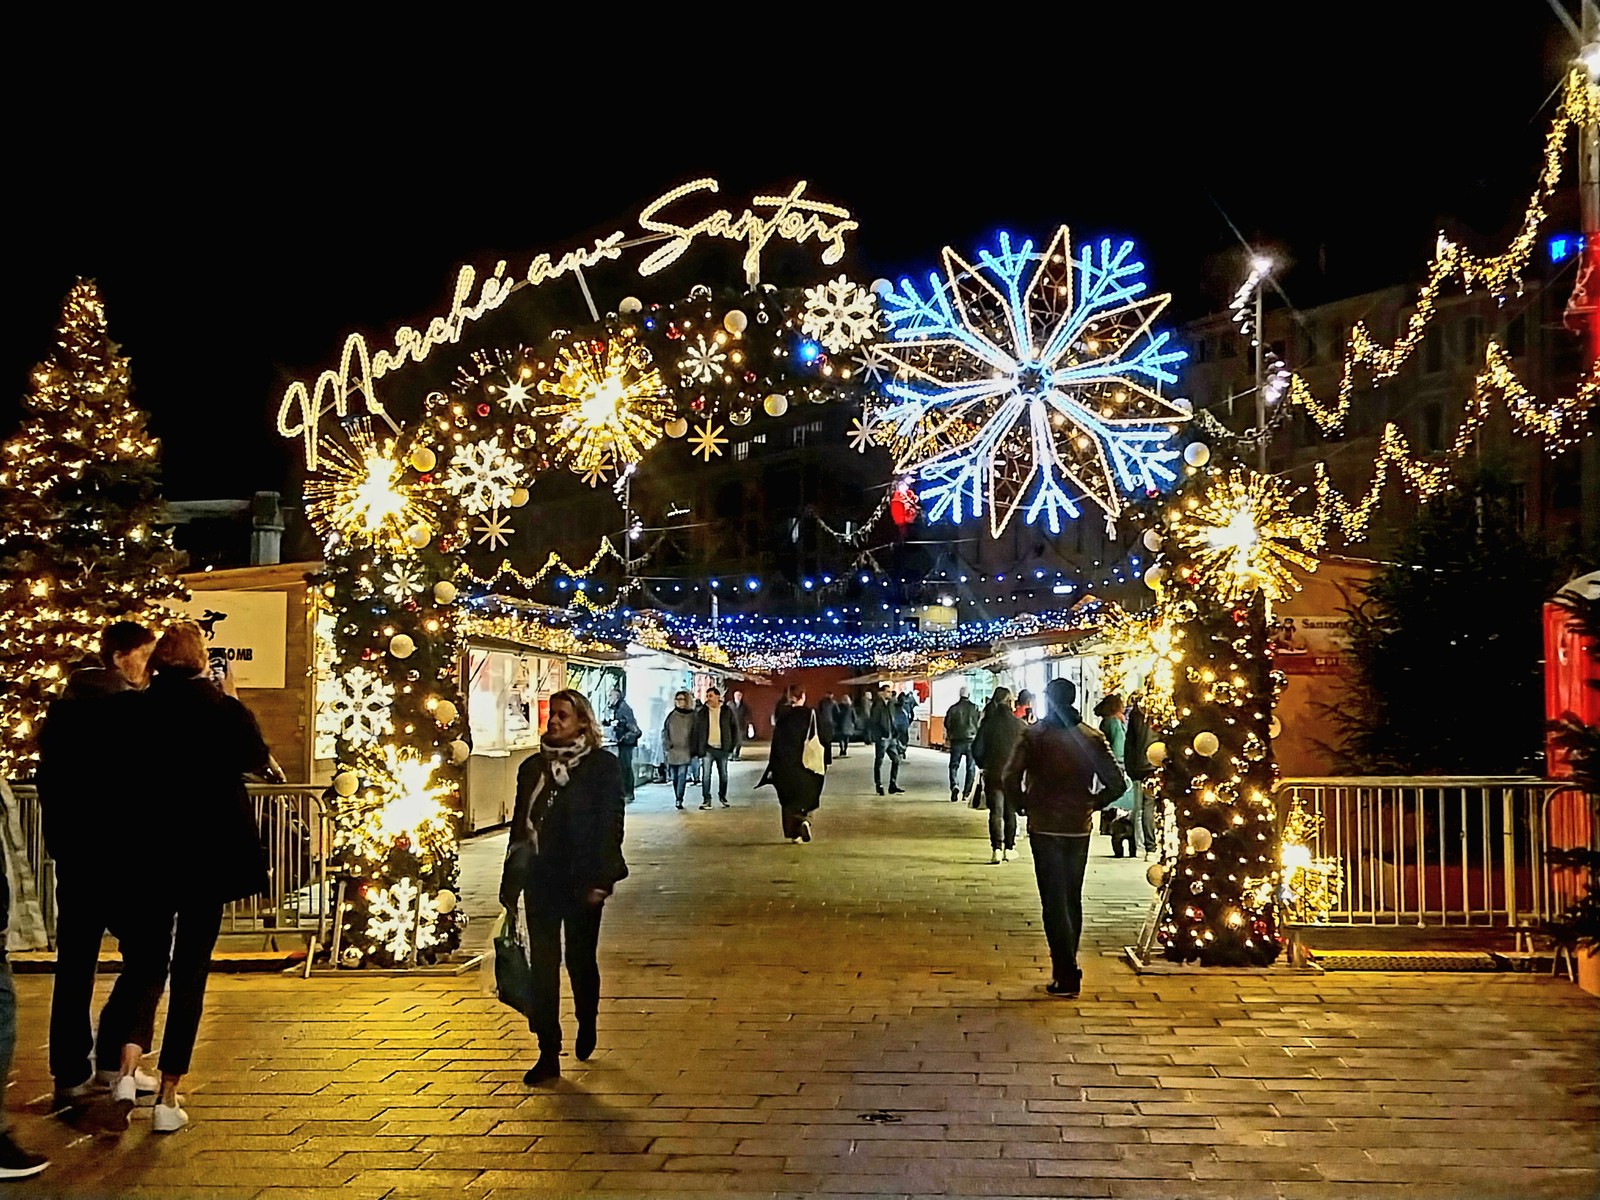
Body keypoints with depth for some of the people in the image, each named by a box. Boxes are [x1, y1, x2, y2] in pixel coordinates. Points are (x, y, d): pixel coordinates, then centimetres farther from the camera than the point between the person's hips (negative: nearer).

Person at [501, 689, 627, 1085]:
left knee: (580, 958, 9)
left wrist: (600, 879, -15)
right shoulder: (532, 767, 8)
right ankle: (549, 1052, 8)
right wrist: (511, 881, 10)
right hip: (540, 878, 4)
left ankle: (587, 1022, 38)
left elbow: (610, 825, -8)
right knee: (542, 963, 1)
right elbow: (519, 824, 12)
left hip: (581, 880, -3)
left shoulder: (602, 766, -5)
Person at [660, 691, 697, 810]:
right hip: (672, 751, 2)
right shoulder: (671, 715, 7)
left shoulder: (692, 716, 2)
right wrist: (667, 746, 0)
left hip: (685, 751, -2)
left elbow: (695, 733, 3)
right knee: (675, 776, 9)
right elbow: (664, 732, 10)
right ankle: (678, 799, 20)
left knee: (682, 775, -11)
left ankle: (679, 799, -12)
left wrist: (693, 749, -4)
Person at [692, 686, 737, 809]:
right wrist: (697, 749, 1)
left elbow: (733, 728, 7)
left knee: (723, 774, 10)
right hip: (707, 748, 0)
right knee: (706, 774, -4)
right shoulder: (702, 712, 4)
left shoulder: (726, 711, 2)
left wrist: (732, 745, 0)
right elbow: (697, 731, 6)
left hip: (722, 748, 0)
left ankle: (723, 796, 25)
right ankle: (706, 799, 3)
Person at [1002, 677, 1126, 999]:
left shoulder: (1033, 735, -7)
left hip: (1045, 827, -3)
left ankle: (1066, 976, -5)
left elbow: (1010, 780, -17)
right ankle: (1066, 968, 26)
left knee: (1054, 902, 0)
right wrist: (1091, 803, 10)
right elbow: (1116, 783, -4)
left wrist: (1023, 804, 0)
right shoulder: (1091, 737, 0)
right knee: (1072, 900, 17)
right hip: (1079, 828, 3)